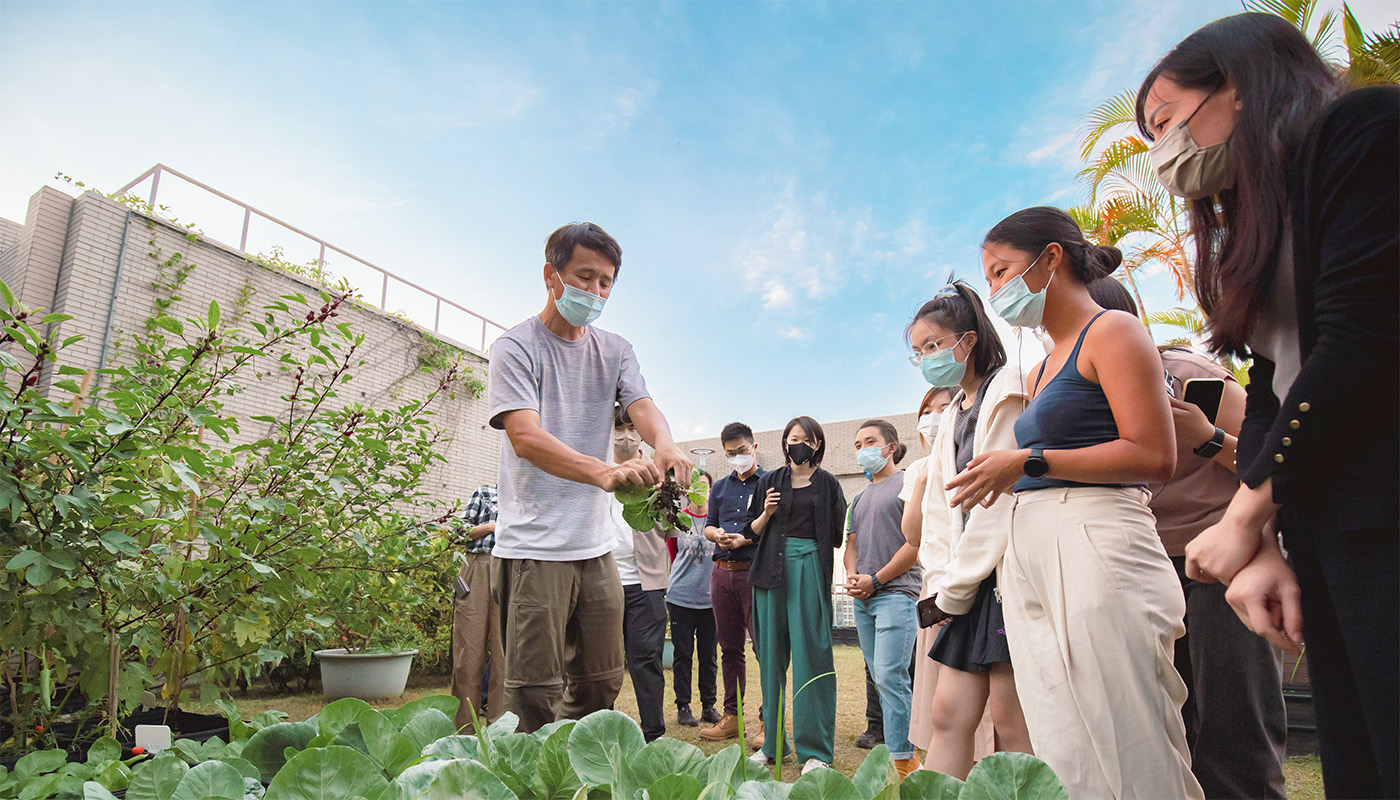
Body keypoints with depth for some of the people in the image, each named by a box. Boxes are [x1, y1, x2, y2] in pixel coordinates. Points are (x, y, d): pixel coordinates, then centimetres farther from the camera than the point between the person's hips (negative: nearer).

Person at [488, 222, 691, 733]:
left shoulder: (615, 351, 11)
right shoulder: (516, 347, -7)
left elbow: (642, 405, -5)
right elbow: (525, 438, -22)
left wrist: (665, 444, -30)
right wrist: (603, 472, -39)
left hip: (595, 545, 6)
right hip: (533, 547, -5)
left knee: (601, 684, 14)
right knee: (535, 693, -2)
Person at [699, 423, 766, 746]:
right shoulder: (720, 487, 17)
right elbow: (708, 526, 22)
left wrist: (746, 539, -17)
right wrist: (717, 534, -1)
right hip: (722, 571, 6)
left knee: (764, 646, -4)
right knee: (729, 648, 12)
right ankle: (731, 716, 21)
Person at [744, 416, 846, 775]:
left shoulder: (827, 483, 8)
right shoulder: (769, 482, 12)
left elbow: (837, 535, 9)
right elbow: (752, 531, 12)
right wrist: (767, 513, -5)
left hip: (810, 570, -2)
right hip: (773, 570, 2)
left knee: (811, 656, -4)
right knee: (771, 655, 5)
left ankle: (815, 749, 4)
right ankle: (772, 742, 16)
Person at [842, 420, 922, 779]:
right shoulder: (860, 497, 19)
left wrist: (875, 579, -11)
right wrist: (852, 577, 2)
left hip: (896, 592, -7)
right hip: (863, 599, 8)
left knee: (890, 676, -12)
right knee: (881, 678, 10)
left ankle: (903, 762, -2)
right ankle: (905, 752, 20)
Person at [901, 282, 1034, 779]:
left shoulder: (1007, 389, -5)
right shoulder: (953, 415, 21)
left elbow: (1002, 494, -13)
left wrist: (957, 584, -10)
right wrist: (941, 584, 5)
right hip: (969, 582, 8)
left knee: (1010, 720, -3)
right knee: (947, 714, 5)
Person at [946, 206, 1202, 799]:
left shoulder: (1111, 333, -1)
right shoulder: (1044, 368, 23)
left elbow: (1154, 457, -12)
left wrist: (1028, 462, -12)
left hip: (1095, 549, -8)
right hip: (1029, 559, 8)